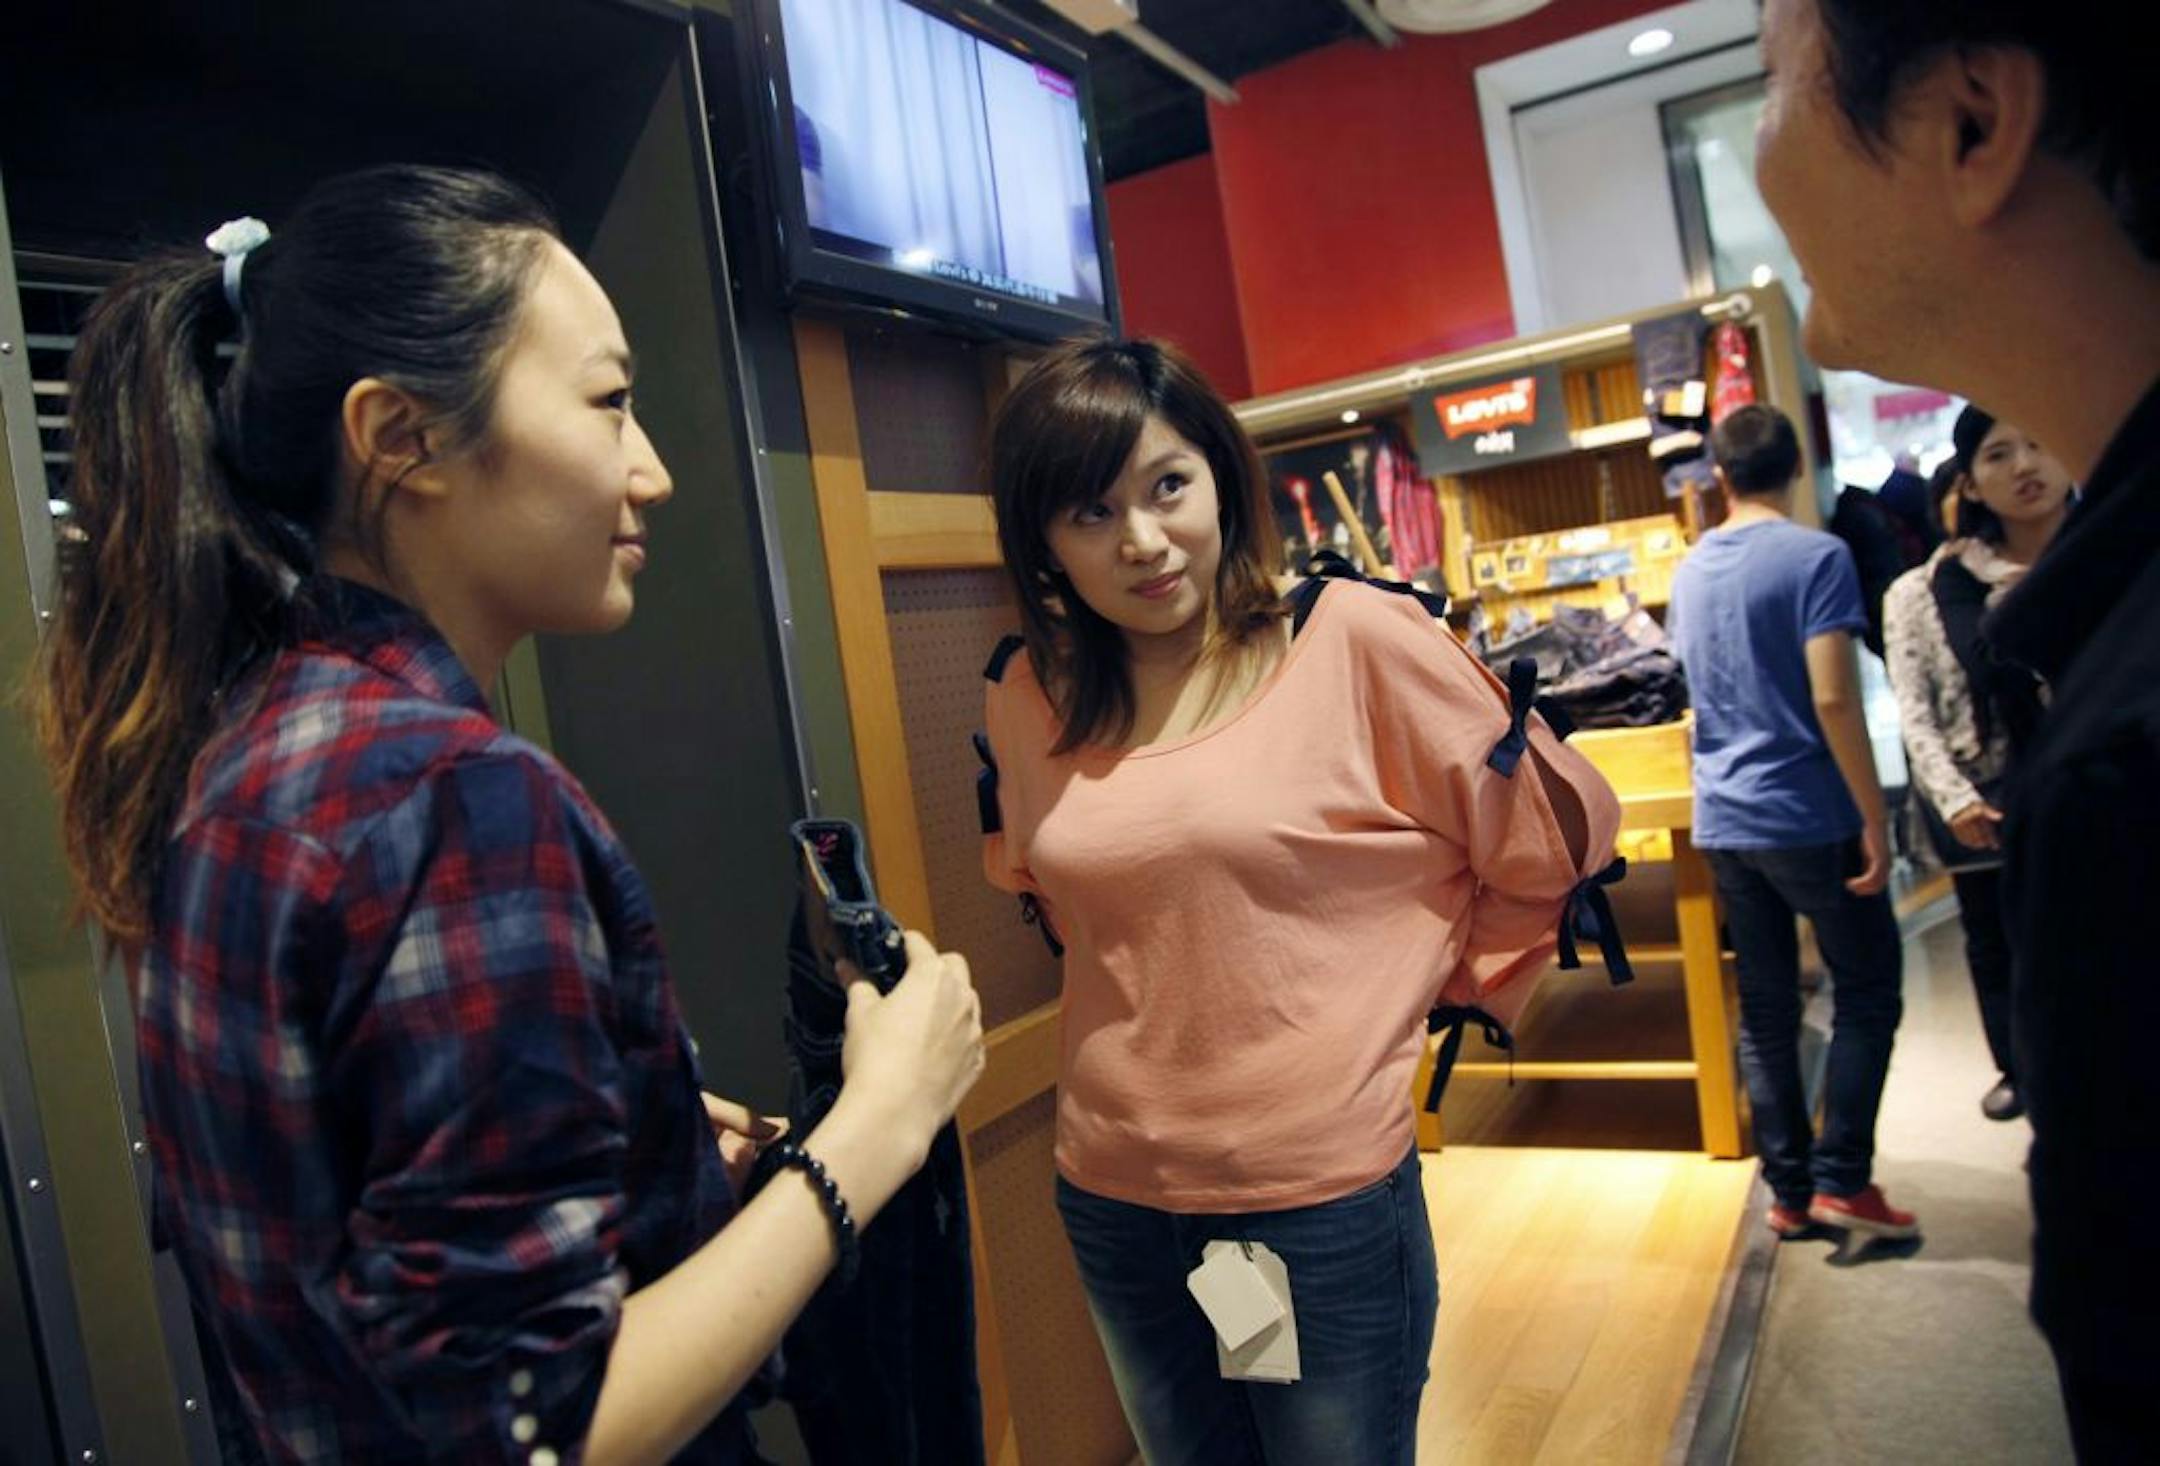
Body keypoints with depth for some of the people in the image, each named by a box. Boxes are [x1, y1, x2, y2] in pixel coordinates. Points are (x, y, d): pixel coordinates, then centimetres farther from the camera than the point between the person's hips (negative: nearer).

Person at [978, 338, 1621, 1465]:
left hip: (1327, 1195, -4)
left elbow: (1553, 831, -4)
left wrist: (1429, 984, 3)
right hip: (1112, 1199, 4)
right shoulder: (1031, 698, -1)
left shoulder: (1350, 637, -13)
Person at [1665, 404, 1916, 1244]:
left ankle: (1789, 1192, 16)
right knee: (1868, 992, 10)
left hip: (1723, 822, 6)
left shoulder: (1690, 571, 9)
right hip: (1808, 818, -6)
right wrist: (1875, 819, -14)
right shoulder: (1816, 557, -12)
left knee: (1765, 1007, 11)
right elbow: (1833, 700, -19)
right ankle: (1841, 1178, 7)